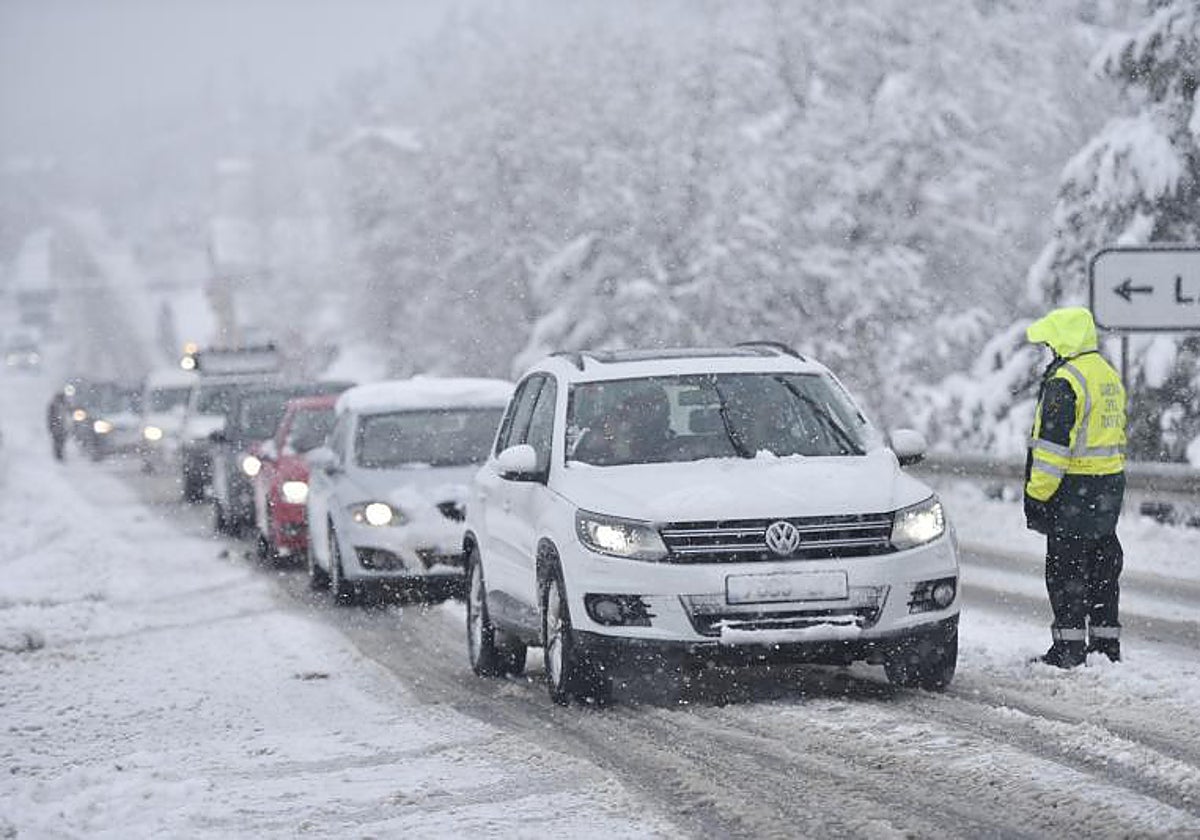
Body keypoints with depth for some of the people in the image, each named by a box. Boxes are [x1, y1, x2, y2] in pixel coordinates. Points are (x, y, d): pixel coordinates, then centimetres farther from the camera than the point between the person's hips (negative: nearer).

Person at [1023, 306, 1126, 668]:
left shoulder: (1065, 381, -16)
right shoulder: (1109, 375, 15)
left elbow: (1053, 444, -19)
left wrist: (1037, 494, -16)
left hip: (1075, 488, -9)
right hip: (1110, 485, 9)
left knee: (1066, 570, -4)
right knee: (1102, 567, 14)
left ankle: (1069, 647, -3)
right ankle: (1106, 642, 18)